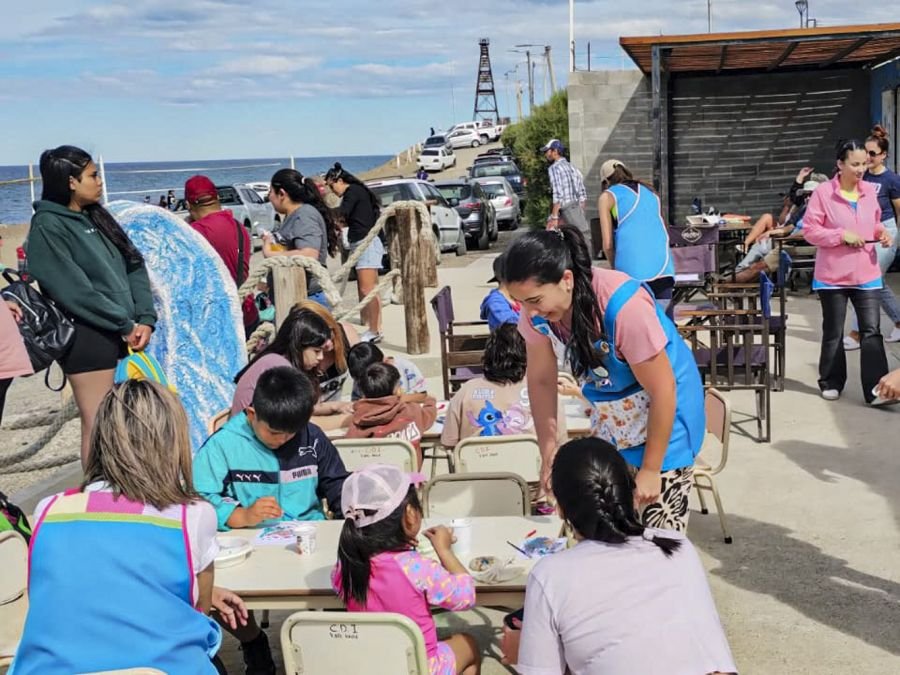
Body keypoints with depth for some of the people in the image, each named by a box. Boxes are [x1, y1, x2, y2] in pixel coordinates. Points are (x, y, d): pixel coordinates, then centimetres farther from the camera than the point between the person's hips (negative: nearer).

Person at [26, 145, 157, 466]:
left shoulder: (97, 217, 15)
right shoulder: (48, 227, -9)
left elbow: (134, 267, 11)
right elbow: (74, 290, -15)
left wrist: (145, 318, -2)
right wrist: (126, 324, -11)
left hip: (124, 334, 8)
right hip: (88, 338, -8)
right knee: (98, 425, -3)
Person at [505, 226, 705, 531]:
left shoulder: (623, 306, -34)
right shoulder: (537, 313, -18)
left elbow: (663, 391, -24)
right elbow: (540, 380, -2)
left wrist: (650, 469, -16)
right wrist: (548, 453, -5)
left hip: (665, 410, -5)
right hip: (610, 417, 5)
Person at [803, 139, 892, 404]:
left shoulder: (870, 190, 4)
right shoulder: (823, 192, -10)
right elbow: (809, 230, -11)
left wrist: (881, 233, -2)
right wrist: (842, 235, -21)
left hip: (867, 275, 3)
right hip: (833, 276, -3)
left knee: (871, 332, -4)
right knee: (833, 333, 12)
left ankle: (876, 389, -4)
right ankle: (831, 383, 27)